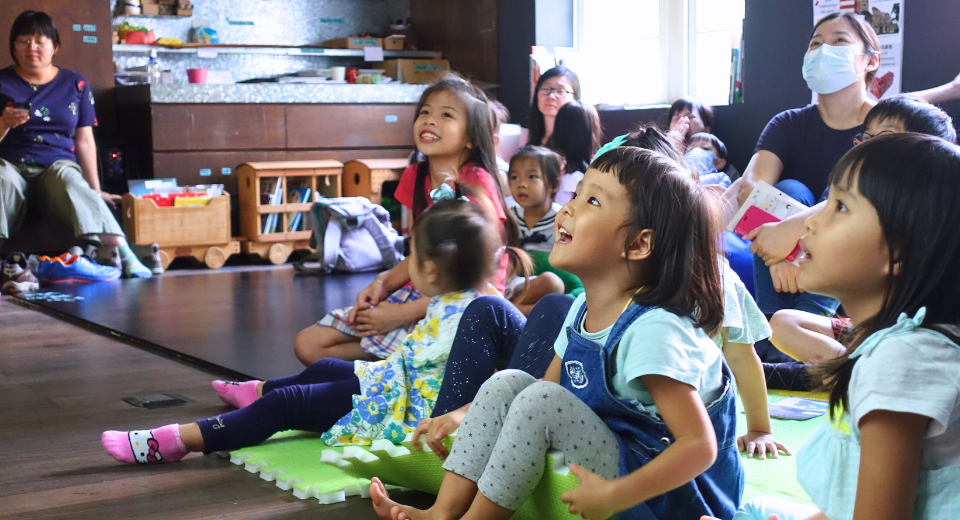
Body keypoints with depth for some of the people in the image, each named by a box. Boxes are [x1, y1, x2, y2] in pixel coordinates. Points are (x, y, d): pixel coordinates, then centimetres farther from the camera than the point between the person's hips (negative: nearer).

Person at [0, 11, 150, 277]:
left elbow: (84, 140, 11)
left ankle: (123, 255, -52)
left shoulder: (75, 84, 12)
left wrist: (95, 189, 6)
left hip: (58, 164, 0)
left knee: (70, 181, -36)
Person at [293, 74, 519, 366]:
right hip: (418, 295, 8)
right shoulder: (415, 178, 8)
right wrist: (382, 283, -7)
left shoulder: (476, 187, -15)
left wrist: (401, 314, -19)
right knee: (307, 344, -3)